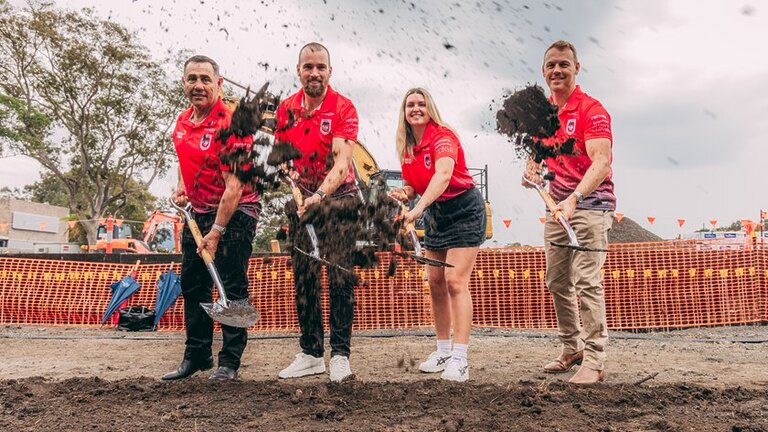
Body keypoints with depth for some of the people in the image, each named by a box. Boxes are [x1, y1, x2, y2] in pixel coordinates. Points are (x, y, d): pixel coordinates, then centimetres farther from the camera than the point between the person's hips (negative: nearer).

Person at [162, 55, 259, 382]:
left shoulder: (230, 124, -19)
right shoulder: (182, 123, 6)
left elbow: (234, 187, -23)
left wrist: (216, 232, -25)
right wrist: (181, 188, 7)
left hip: (235, 212, -8)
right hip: (199, 211, 9)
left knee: (232, 287, -4)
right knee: (192, 285, 12)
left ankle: (229, 361, 7)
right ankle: (197, 355, 25)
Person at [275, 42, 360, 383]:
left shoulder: (343, 108, -13)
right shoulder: (286, 108, 2)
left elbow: (342, 159, -25)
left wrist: (321, 194, -40)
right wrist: (285, 172, -10)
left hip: (339, 198, -4)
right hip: (301, 200, 5)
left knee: (340, 277, -8)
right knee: (303, 278, 5)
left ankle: (340, 355, 2)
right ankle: (311, 354, 16)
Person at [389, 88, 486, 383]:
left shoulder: (442, 136, -19)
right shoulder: (406, 148, 4)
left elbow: (443, 174, -37)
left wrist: (418, 209, -47)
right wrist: (402, 194, -12)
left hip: (464, 210, -8)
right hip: (435, 214, 8)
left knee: (455, 281, -13)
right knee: (435, 282, 7)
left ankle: (459, 360, -10)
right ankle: (443, 351, 19)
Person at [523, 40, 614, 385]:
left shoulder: (591, 110, -12)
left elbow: (601, 163, -24)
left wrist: (574, 198, -37)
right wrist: (532, 169, -2)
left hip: (590, 203, -7)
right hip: (557, 205, 8)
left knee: (587, 282, -12)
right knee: (556, 282, 12)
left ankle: (594, 361, -4)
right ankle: (571, 348, 26)